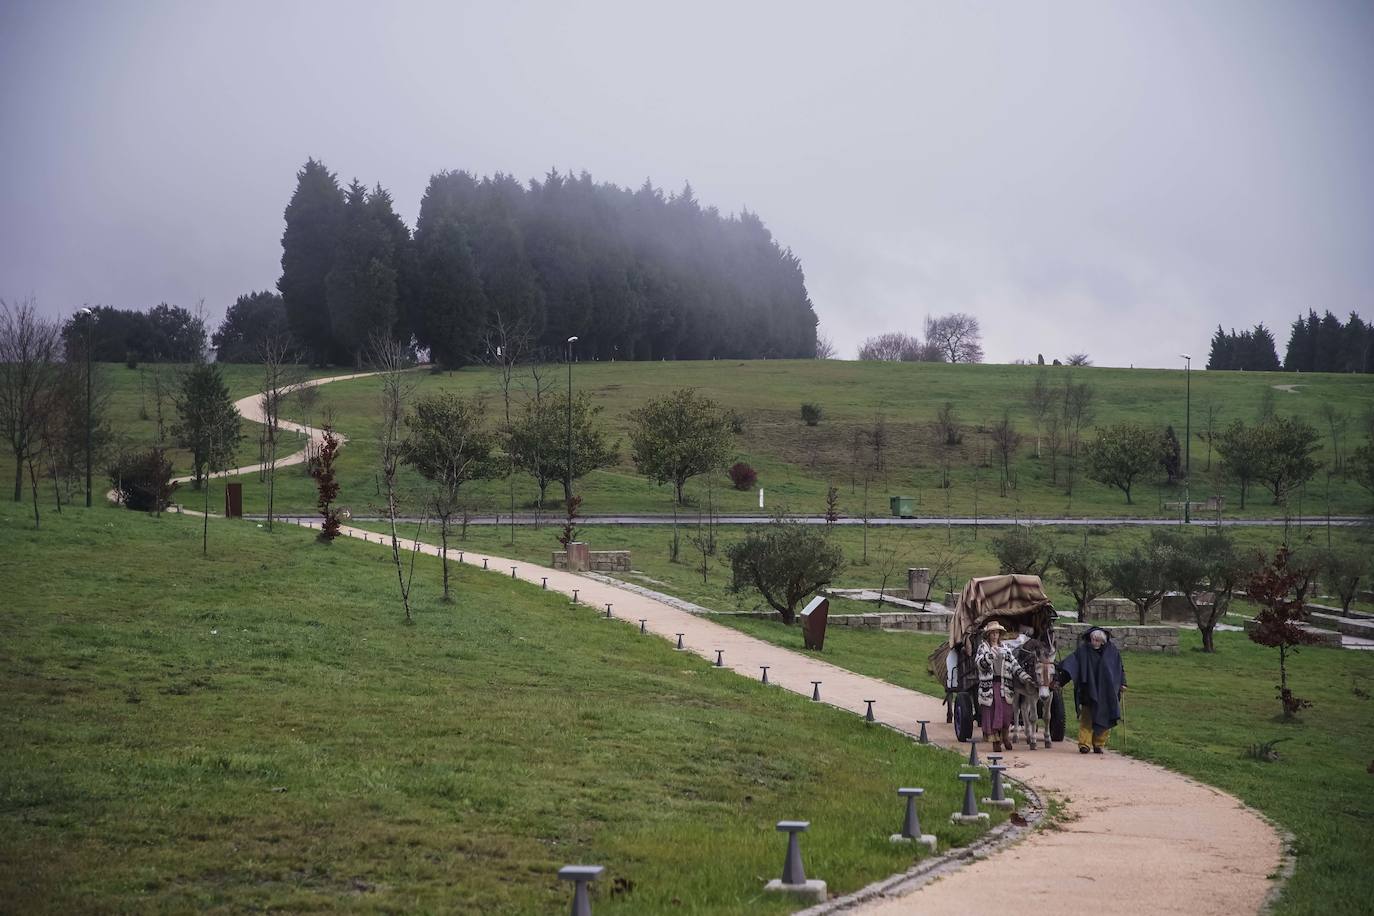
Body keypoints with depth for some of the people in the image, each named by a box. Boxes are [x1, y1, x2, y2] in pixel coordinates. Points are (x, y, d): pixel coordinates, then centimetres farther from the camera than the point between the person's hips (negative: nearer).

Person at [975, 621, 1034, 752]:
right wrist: (990, 655, -30)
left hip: (1005, 686, 3)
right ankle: (996, 742, 3)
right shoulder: (983, 648, 3)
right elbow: (980, 663, -14)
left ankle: (1005, 737, 20)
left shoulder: (1005, 649, 14)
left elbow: (1015, 665, 11)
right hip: (989, 686, -3)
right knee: (992, 713, -3)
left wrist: (1026, 678, 1)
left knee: (1007, 712, -1)